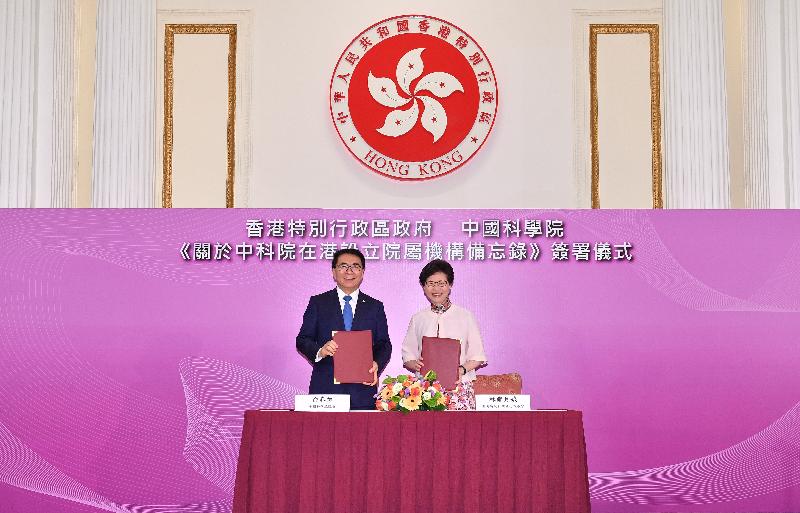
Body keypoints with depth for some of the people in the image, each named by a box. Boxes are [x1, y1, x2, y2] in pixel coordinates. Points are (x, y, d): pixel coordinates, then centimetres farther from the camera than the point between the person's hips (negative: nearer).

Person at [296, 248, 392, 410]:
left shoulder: (375, 307, 13)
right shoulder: (318, 303, 9)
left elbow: (384, 345, 10)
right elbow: (302, 340, 4)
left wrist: (376, 364, -11)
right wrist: (320, 351, -17)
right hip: (325, 389, -1)